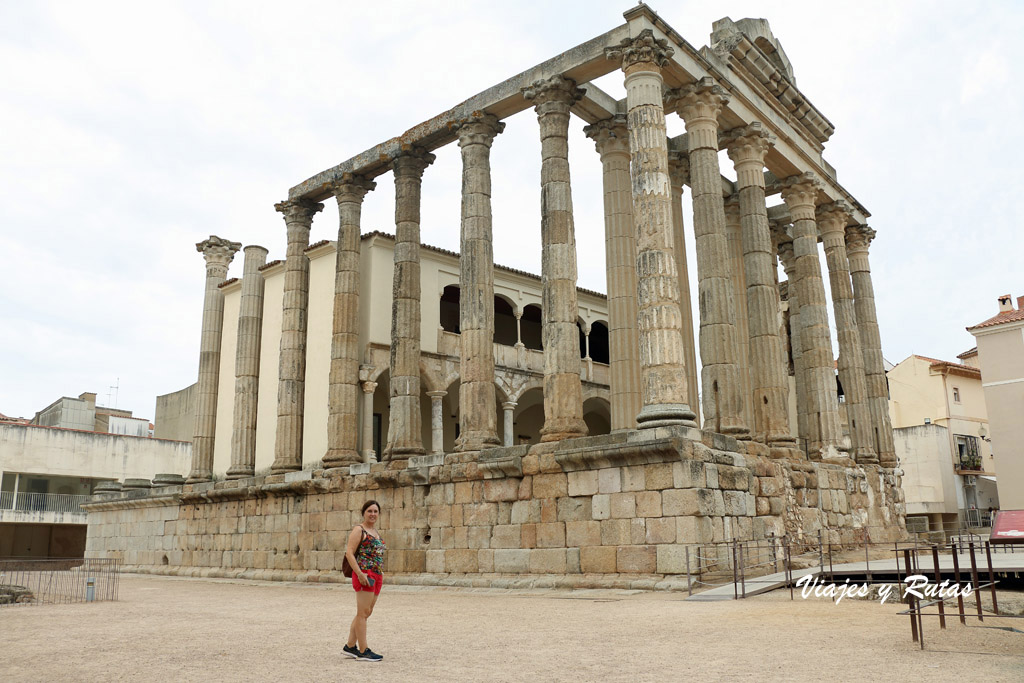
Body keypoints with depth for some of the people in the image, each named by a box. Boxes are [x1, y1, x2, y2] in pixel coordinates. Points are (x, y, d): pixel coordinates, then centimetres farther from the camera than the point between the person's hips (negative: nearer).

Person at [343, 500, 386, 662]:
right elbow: (349, 553, -13)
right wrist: (360, 574, -20)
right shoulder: (359, 530, -6)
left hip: (376, 576, 9)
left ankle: (350, 646, 22)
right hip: (364, 574, -9)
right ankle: (363, 651, 0)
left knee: (366, 613, 13)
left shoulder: (376, 532, 18)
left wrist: (381, 572, 17)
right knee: (363, 613, -4)